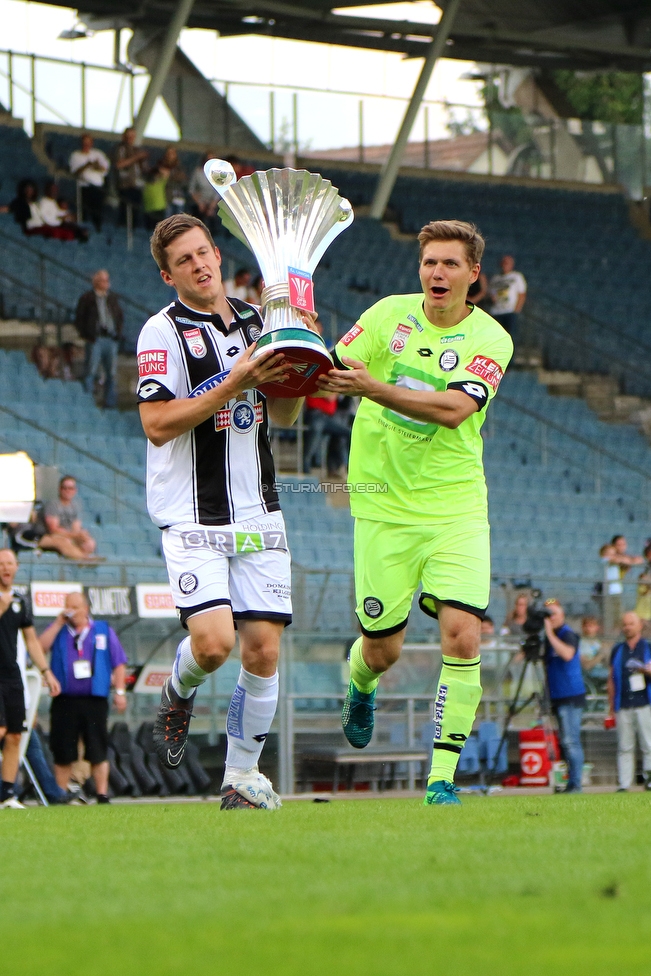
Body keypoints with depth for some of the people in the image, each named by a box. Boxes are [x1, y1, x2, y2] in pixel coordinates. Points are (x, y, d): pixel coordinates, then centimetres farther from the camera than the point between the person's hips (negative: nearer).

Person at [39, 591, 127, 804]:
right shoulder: (58, 630, 13)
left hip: (94, 700, -1)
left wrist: (120, 691, 1)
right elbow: (41, 647, -6)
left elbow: (118, 663, 10)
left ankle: (102, 795, 0)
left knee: (98, 752, -3)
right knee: (63, 753, 2)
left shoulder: (104, 631, 11)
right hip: (64, 700, 1)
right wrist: (59, 623, -5)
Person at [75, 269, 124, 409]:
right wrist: (87, 335, -7)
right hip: (95, 340, -5)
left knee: (112, 374, 5)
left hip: (111, 340, 5)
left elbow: (120, 316, 24)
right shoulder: (87, 299, 1)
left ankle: (110, 404, 9)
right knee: (91, 372, -8)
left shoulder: (112, 298, 16)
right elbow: (79, 319, 1)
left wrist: (118, 333, 10)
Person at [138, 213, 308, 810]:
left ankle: (242, 778, 12)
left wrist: (292, 368, -2)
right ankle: (179, 693, 16)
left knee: (263, 649, -2)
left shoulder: (257, 322, 13)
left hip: (257, 513, 5)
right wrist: (235, 383, -19)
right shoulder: (164, 331, -5)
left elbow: (283, 416, 19)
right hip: (193, 516, -5)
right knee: (214, 641, -19)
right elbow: (158, 425, -15)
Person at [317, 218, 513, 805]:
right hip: (385, 506, 1)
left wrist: (371, 387, -32)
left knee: (462, 638, -16)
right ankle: (360, 690, 43)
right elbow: (332, 375, 3)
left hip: (456, 508, -1)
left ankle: (441, 779, -7)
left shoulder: (490, 340, -6)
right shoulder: (390, 315, 0)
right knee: (382, 650, 5)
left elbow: (453, 408, -22)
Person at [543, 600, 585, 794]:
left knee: (571, 741, -11)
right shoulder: (550, 637, 16)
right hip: (558, 697, 9)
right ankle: (571, 783, 12)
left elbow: (567, 654, -29)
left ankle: (575, 784, -11)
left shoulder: (568, 634, -9)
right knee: (566, 742, 10)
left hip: (571, 696, -9)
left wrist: (549, 634, -26)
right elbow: (548, 663, 25)